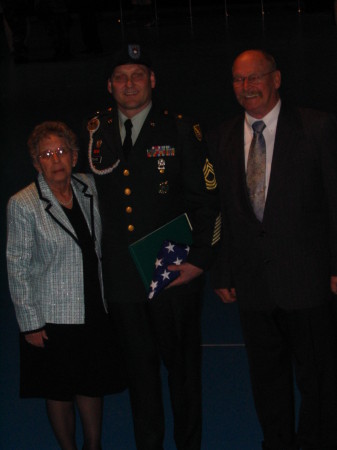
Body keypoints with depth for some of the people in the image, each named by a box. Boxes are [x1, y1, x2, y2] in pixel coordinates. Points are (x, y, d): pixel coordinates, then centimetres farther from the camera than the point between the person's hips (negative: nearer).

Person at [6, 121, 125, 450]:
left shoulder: (88, 188, 1)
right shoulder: (22, 205, -13)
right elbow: (17, 269, -10)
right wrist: (30, 324, -11)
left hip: (94, 310, 4)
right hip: (51, 319, -4)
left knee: (93, 385, 14)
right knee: (60, 392, 9)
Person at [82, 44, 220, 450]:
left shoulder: (180, 131, -3)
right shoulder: (96, 133, 6)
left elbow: (206, 202, -4)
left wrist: (199, 260, -10)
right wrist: (98, 257, 4)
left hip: (174, 275, -3)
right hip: (121, 276, 3)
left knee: (181, 363, 8)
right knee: (139, 364, 14)